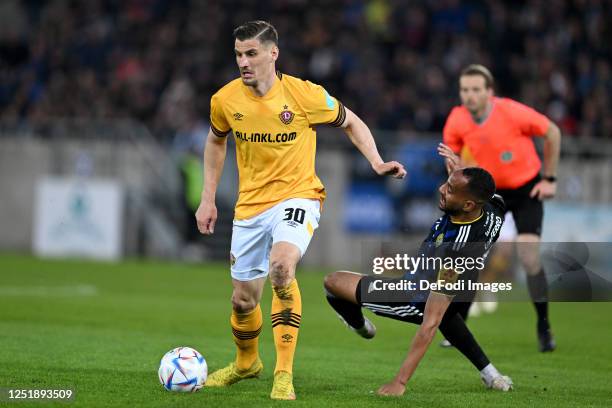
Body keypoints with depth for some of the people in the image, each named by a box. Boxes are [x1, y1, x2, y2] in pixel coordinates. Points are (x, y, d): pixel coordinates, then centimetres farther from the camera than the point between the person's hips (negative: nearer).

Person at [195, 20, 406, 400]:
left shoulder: (306, 95, -14)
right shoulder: (225, 100, -5)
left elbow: (351, 122, 4)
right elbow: (216, 141, 16)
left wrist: (377, 162, -9)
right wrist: (208, 198, 12)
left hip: (298, 196, -4)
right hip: (250, 205, 4)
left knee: (281, 265, -33)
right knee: (243, 299, 10)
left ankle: (284, 374, -27)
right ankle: (247, 362, 44)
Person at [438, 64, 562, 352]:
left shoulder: (513, 112, -24)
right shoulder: (456, 120, -15)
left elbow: (552, 133, -8)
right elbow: (456, 163, -2)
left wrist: (549, 179, -5)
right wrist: (454, 164, -28)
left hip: (526, 189, -3)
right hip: (488, 190, 3)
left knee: (528, 257, -16)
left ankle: (544, 328, 3)